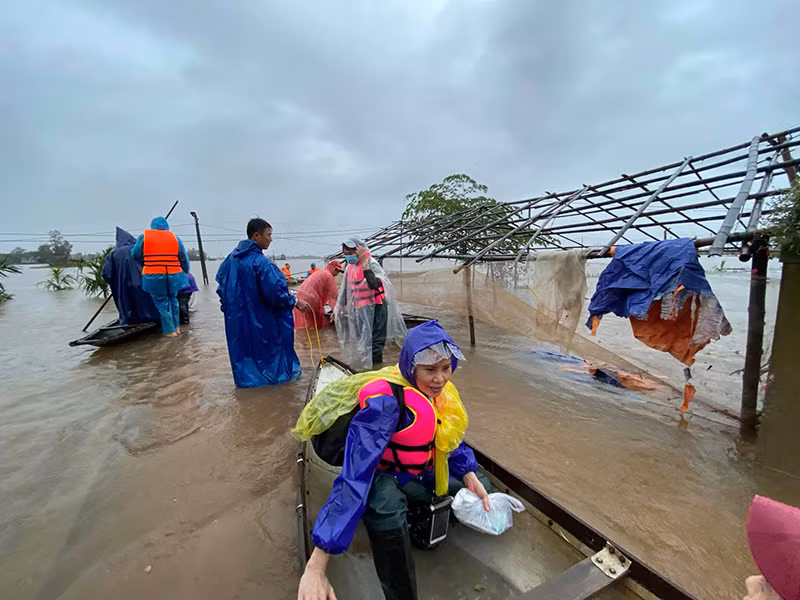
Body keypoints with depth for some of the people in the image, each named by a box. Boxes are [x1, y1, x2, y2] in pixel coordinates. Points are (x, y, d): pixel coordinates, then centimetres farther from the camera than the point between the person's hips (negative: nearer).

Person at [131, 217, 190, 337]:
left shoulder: (144, 237, 2)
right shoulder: (175, 237, 7)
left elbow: (135, 255, 7)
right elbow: (184, 259, 9)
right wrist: (185, 272, 21)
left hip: (153, 276, -2)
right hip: (174, 275, 2)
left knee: (161, 302, 8)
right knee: (173, 299, 20)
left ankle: (170, 330, 10)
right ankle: (177, 327, 24)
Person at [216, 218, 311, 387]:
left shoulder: (232, 257, 2)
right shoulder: (261, 262, -22)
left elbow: (220, 282, 14)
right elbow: (275, 292, -25)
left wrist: (228, 306, 24)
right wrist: (295, 302, -12)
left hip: (236, 318, 7)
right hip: (261, 319, -7)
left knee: (242, 347, 21)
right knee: (271, 345, 13)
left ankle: (245, 377, 33)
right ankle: (282, 372, 26)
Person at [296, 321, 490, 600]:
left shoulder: (440, 392, -10)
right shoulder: (386, 401, -33)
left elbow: (451, 438, 8)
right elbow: (355, 476, -40)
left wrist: (470, 477, -9)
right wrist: (316, 566, -42)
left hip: (424, 475, 7)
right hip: (387, 480, -7)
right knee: (383, 501, -39)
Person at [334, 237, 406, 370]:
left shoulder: (371, 263, -15)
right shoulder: (350, 268, 6)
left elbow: (374, 284, -35)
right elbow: (346, 291, 17)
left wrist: (364, 263, -33)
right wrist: (338, 309, 21)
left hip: (375, 308, -7)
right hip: (360, 310, 7)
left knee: (375, 341, -3)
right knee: (362, 341, 15)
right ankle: (365, 366, 30)